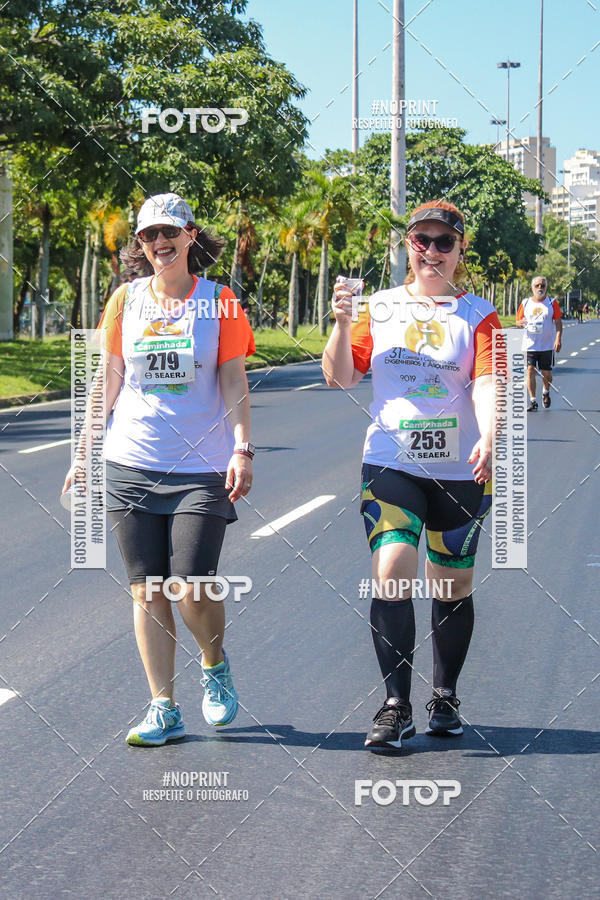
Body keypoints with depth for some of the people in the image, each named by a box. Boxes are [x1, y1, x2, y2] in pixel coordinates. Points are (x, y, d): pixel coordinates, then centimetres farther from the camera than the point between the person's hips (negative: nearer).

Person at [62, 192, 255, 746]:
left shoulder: (219, 301, 1)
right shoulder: (127, 299, 7)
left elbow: (234, 381, 0)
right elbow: (108, 379, 11)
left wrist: (242, 450, -10)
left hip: (202, 467, -3)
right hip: (131, 465, 3)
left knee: (192, 589, -9)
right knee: (147, 591, 2)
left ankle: (216, 666, 22)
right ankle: (164, 710, 10)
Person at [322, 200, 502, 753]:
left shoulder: (478, 314, 2)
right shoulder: (380, 307, 8)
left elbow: (487, 382, -11)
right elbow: (340, 378, 5)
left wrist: (487, 438, -29)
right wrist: (342, 322, -11)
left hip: (460, 472, 0)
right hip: (390, 465, 0)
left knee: (453, 587, 8)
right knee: (391, 573, -14)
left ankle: (446, 696, 26)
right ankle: (396, 706, -7)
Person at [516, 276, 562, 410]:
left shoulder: (552, 303, 3)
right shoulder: (525, 303, 7)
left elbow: (558, 322, 2)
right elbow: (518, 321, 12)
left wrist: (558, 338, -11)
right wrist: (520, 323, -13)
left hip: (547, 345, -1)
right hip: (529, 345, 1)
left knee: (546, 373, 4)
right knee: (530, 370, -9)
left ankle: (545, 392, 34)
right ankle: (532, 400, -4)